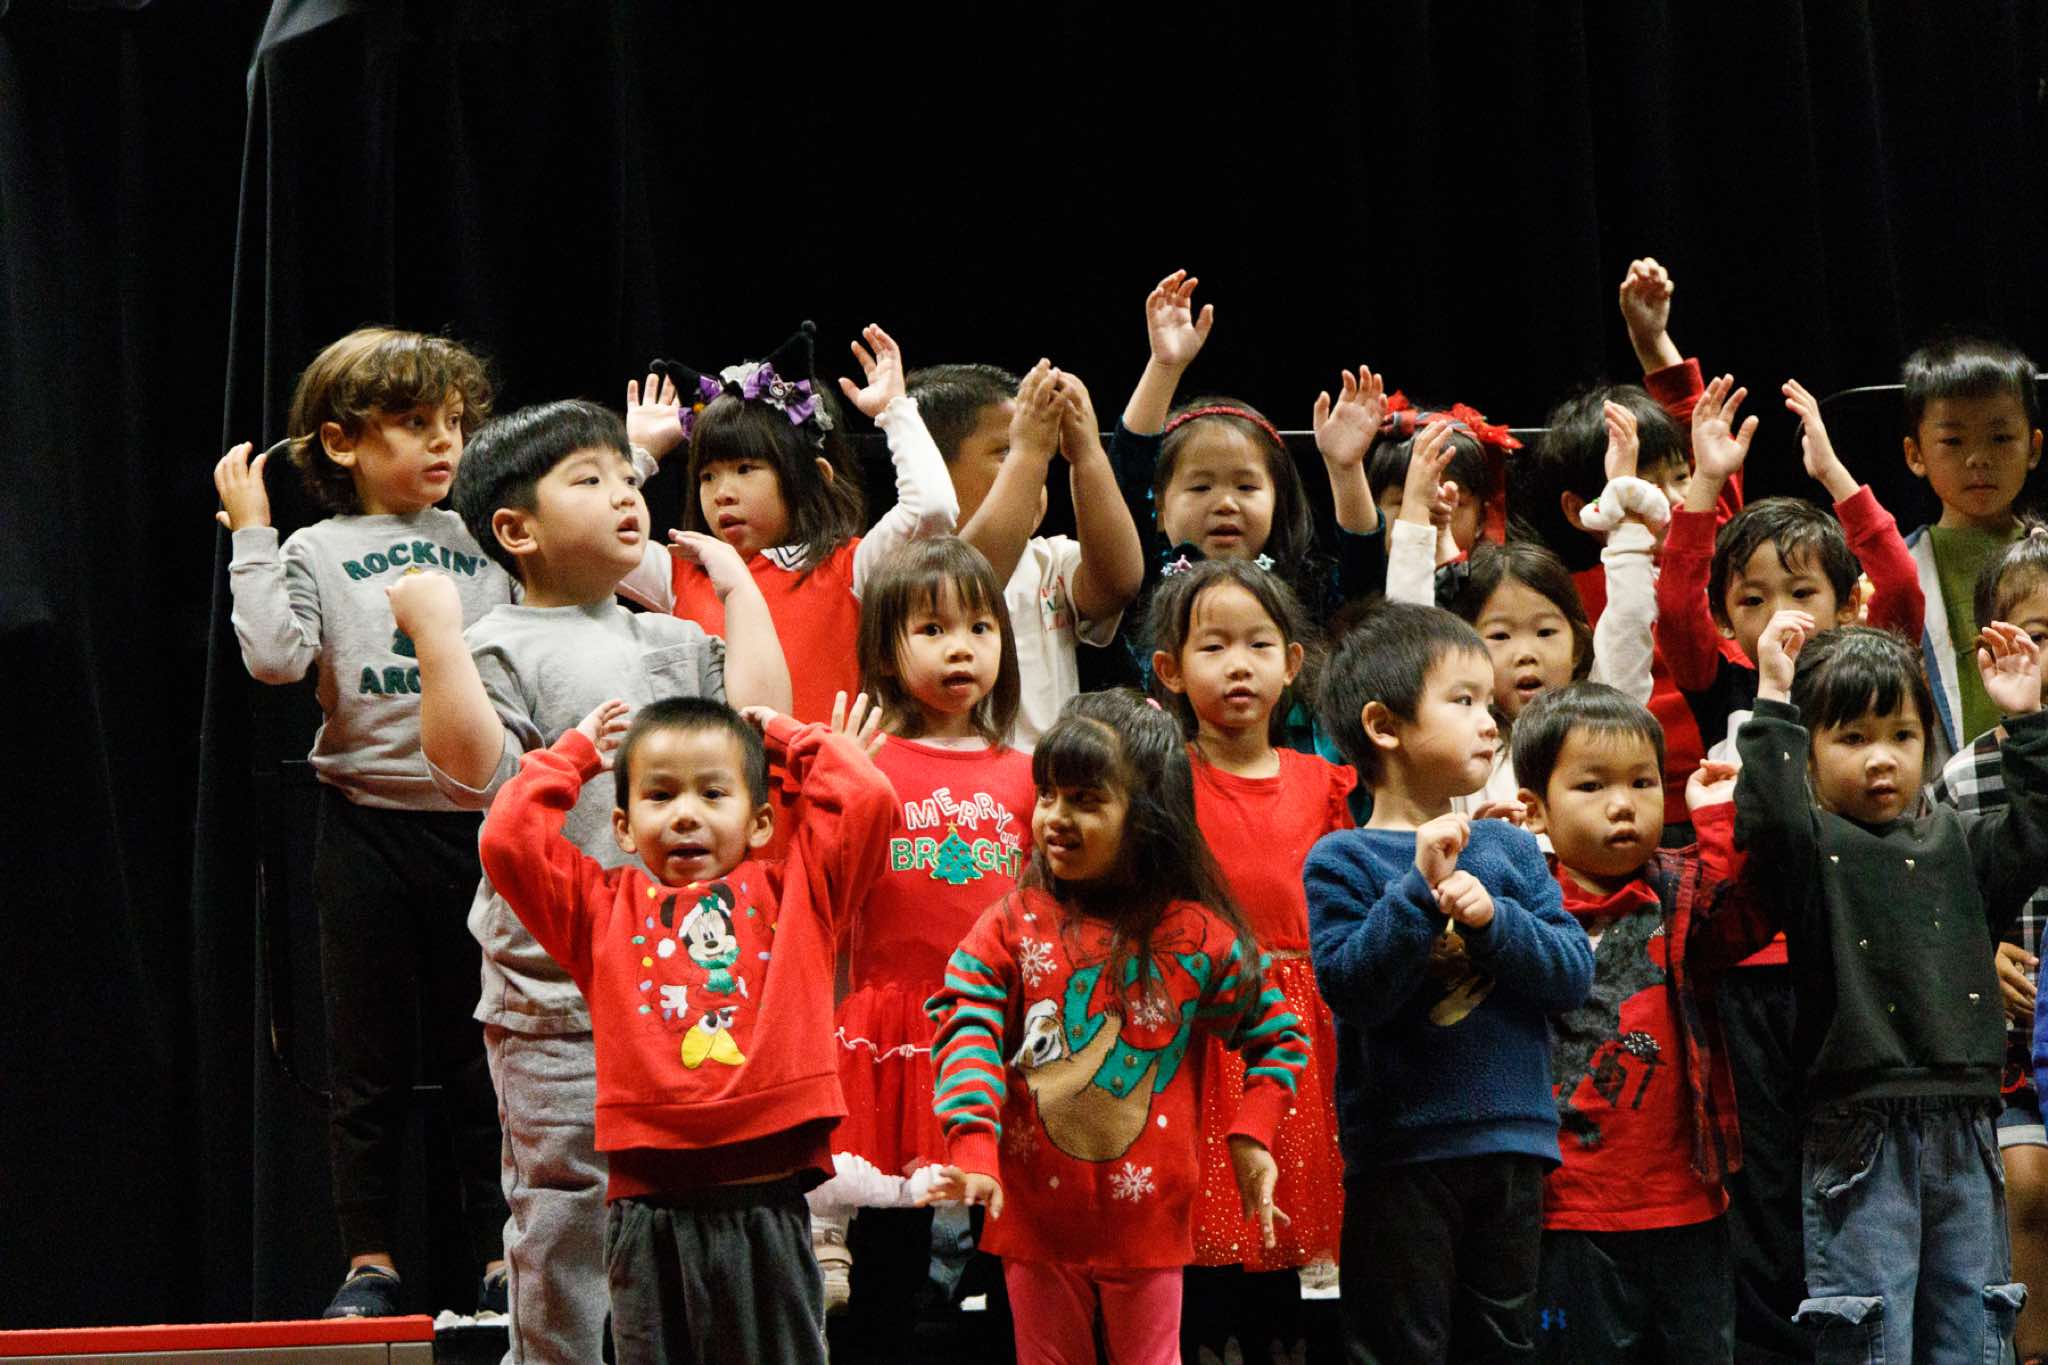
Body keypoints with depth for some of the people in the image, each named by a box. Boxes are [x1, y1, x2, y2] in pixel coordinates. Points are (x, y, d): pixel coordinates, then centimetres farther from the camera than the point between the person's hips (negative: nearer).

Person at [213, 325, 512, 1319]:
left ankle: (504, 1256, 13)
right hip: (370, 820, -2)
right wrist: (251, 537, -11)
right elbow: (275, 656, -13)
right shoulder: (316, 554, 1)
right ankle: (369, 1264, 12)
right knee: (370, 1056, 4)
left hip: (480, 817, 2)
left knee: (488, 1051, 6)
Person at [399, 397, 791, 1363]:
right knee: (566, 1204, -1)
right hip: (558, 989, -5)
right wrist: (434, 634, -22)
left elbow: (759, 720, 1)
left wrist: (739, 588, 8)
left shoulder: (672, 644, 14)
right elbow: (471, 772, -19)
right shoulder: (506, 649, -5)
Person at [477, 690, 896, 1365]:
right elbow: (508, 838, 6)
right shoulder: (606, 908, 14)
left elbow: (866, 801, 3)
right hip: (649, 1208, 1)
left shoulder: (791, 893, 13)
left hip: (767, 1205, 0)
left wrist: (796, 739, 18)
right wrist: (572, 754, 18)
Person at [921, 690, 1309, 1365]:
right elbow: (969, 1031, -11)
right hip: (1035, 1210, 1)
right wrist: (974, 1150, -24)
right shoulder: (1011, 925, -2)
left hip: (1147, 1215, -1)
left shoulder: (1196, 936, -2)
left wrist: (1251, 1138, -2)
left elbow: (1277, 1036, 9)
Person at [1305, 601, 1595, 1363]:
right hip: (1399, 1151, -5)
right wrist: (1421, 891, -25)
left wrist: (1494, 917, -16)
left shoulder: (1510, 850, 8)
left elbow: (1574, 974, 1)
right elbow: (1349, 987, -17)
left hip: (1512, 1142, 5)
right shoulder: (1344, 862, -5)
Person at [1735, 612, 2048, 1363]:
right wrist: (1774, 701, -22)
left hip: (1964, 1134, 5)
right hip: (1862, 1141, -5)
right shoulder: (1811, 847, -2)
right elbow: (1766, 821, -22)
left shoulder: (1953, 842, 15)